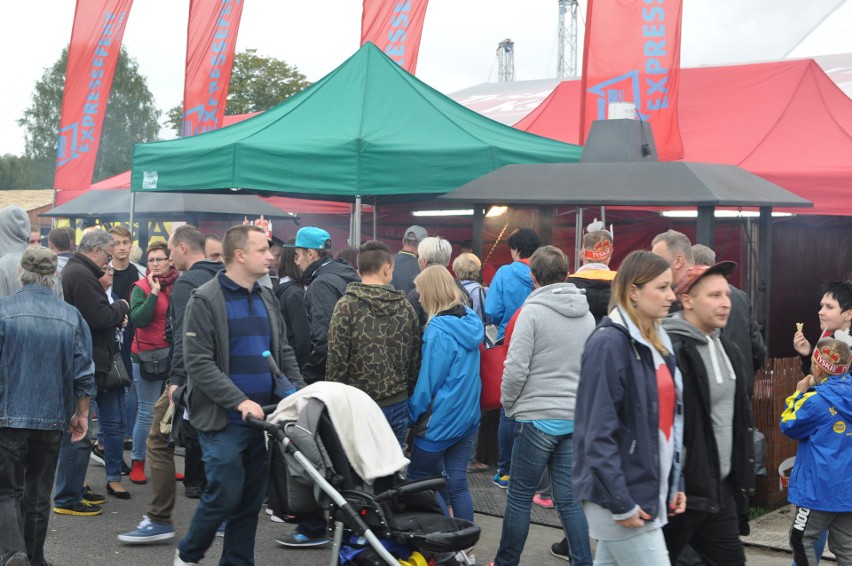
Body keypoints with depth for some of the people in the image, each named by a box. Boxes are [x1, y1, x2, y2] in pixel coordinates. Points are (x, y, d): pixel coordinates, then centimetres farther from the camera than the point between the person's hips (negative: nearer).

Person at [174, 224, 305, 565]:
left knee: (252, 499, 9)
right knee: (225, 496, -4)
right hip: (224, 421, -6)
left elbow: (284, 353, 17)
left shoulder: (267, 298, 12)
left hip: (264, 417, 6)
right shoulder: (205, 301, -9)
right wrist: (240, 402, -22)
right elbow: (198, 362, -16)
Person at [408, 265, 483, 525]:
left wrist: (413, 415, -3)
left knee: (418, 479, 10)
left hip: (441, 419, -7)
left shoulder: (439, 329, -20)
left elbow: (427, 381, -16)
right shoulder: (471, 321, 5)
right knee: (458, 483, 11)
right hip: (468, 415, 7)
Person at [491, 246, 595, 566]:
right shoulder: (586, 314, 8)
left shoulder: (533, 311, -11)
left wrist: (508, 405, 1)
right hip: (576, 417, 5)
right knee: (569, 498, 9)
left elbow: (516, 368, -14)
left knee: (520, 496, 7)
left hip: (538, 417, -5)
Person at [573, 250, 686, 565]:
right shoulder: (609, 344, -16)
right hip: (621, 496, -8)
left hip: (649, 492, 8)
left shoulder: (657, 343, 12)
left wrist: (676, 483, 12)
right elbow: (599, 432, -19)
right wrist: (620, 503, -19)